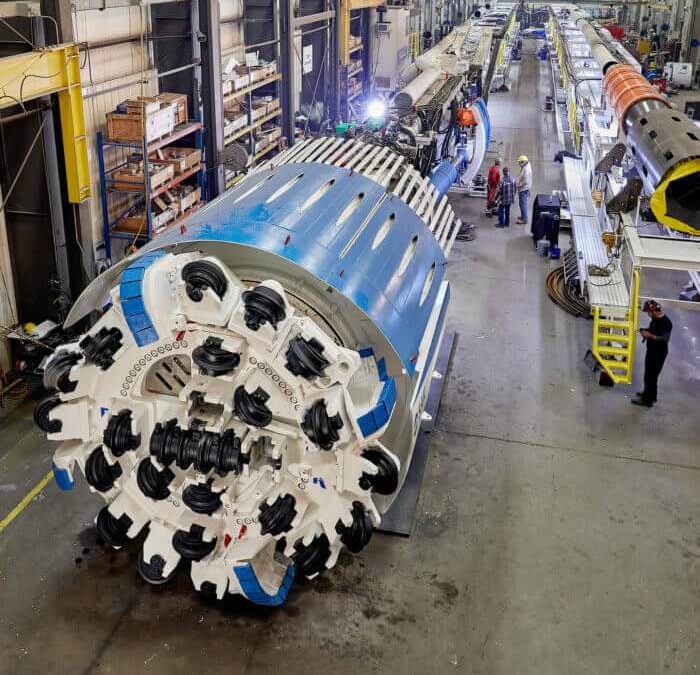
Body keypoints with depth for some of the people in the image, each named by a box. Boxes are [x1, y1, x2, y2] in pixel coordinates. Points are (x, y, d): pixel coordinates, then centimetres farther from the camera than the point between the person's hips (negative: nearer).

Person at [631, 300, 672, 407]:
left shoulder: (665, 323, -24)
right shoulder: (655, 319, 6)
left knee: (651, 376, -2)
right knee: (649, 374, 21)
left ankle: (648, 399, 7)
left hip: (658, 354, -10)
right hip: (652, 350, 10)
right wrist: (645, 330, 2)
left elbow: (665, 339, -28)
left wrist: (649, 335, -28)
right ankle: (648, 393, 37)